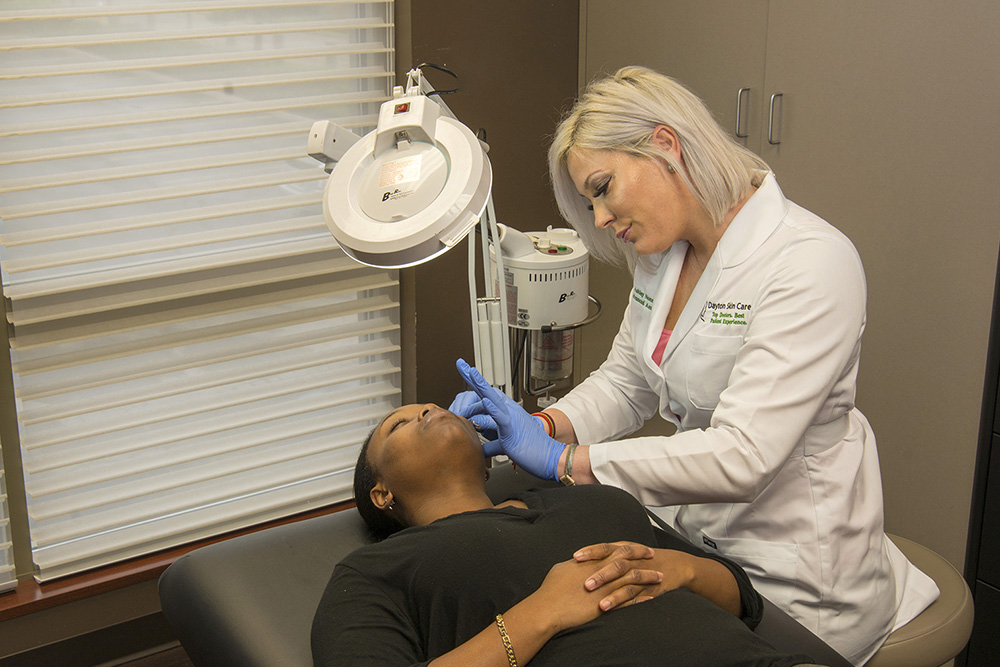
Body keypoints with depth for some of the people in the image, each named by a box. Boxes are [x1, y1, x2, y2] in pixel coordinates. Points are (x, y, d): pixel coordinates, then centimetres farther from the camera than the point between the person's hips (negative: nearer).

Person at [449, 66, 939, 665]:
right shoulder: (665, 252, 3)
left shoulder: (809, 264, -22)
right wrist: (544, 426, -9)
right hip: (692, 528, 7)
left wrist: (565, 460, -25)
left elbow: (742, 456, -28)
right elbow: (626, 383, 12)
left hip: (790, 572, -7)